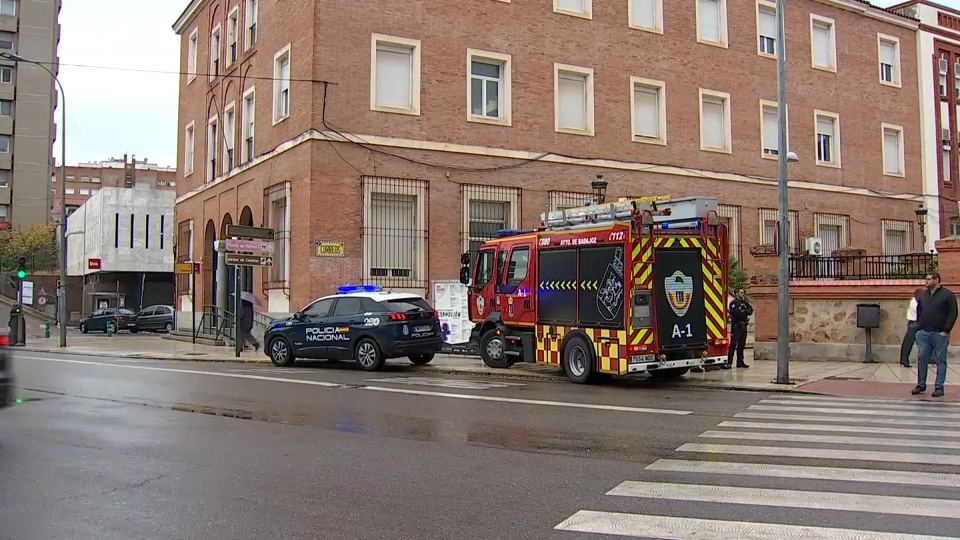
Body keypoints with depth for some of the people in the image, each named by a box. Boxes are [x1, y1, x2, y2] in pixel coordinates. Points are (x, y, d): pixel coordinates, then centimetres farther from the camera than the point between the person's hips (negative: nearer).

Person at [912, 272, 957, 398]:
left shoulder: (948, 295, -3)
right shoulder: (923, 295, 13)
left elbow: (953, 313, -8)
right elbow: (919, 312, 21)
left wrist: (946, 330, -13)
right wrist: (919, 327, 11)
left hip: (939, 334, -5)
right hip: (923, 333, 5)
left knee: (940, 361, 0)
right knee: (921, 359, 4)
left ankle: (939, 387, 3)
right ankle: (921, 385, 11)